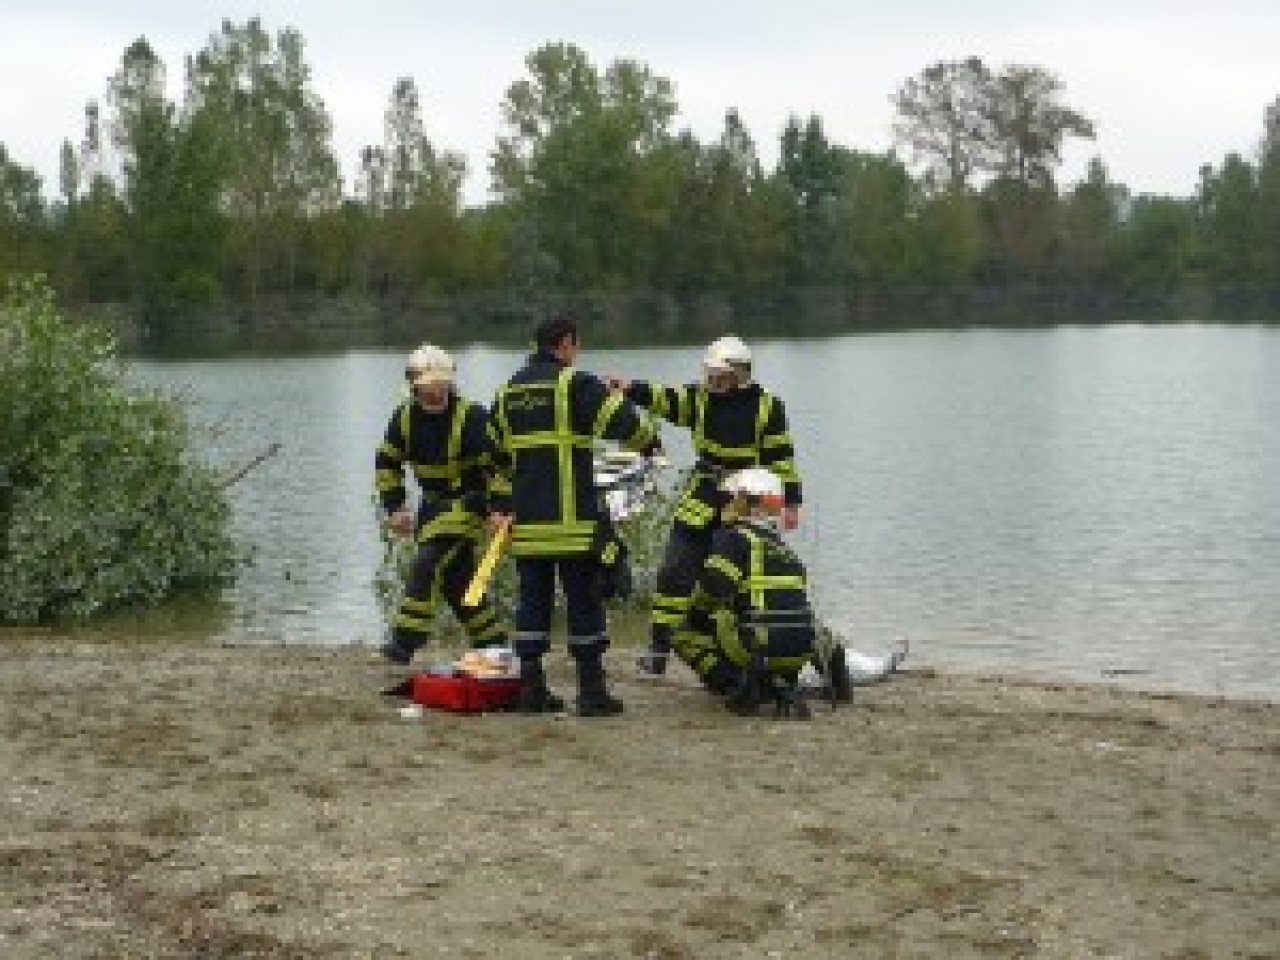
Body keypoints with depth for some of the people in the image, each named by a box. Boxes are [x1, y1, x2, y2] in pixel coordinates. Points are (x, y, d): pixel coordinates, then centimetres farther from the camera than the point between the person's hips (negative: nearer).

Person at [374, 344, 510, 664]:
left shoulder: (472, 417, -19)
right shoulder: (405, 417, -2)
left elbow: (497, 464, -17)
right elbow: (387, 463, 10)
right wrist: (395, 507, 3)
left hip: (468, 500, -7)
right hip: (434, 502, 7)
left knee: (427, 563, -18)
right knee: (456, 575, 7)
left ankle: (406, 639, -16)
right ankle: (490, 638, 19)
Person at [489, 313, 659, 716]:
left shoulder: (508, 391, 15)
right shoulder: (576, 384, -8)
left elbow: (497, 453, 19)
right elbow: (623, 422, -11)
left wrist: (501, 507, 23)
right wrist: (649, 442, 10)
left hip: (525, 520, 6)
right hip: (572, 519, -6)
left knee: (532, 600, 10)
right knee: (584, 601, 0)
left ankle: (531, 688, 10)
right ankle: (592, 690, 2)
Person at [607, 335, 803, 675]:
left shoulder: (766, 407, -3)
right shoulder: (700, 398, 3)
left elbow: (781, 456, 0)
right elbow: (663, 399, -12)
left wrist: (791, 501, -2)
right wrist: (630, 388, -30)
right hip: (701, 503, 2)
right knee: (675, 571, -5)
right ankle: (659, 645, 0)